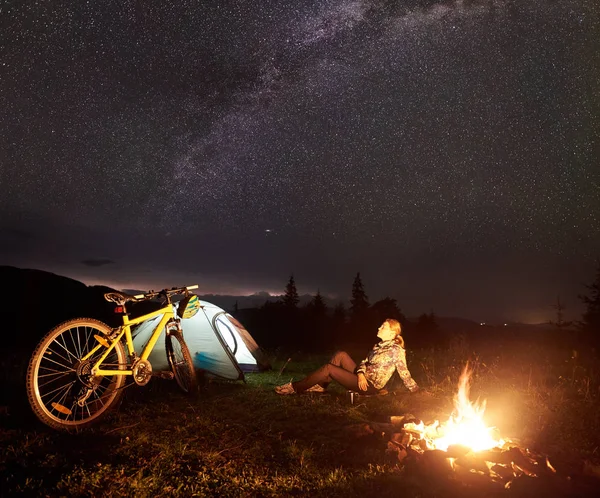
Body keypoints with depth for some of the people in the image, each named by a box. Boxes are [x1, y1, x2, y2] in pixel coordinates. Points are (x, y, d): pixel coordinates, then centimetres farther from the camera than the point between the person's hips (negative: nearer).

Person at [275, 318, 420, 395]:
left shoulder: (396, 350, -13)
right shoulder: (379, 345, 13)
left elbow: (404, 373, -10)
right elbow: (365, 362, 12)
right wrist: (361, 374, -8)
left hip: (370, 386, -8)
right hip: (362, 379, 8)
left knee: (328, 368, -13)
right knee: (341, 355, -3)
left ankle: (295, 388, -3)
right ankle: (319, 385, 1)